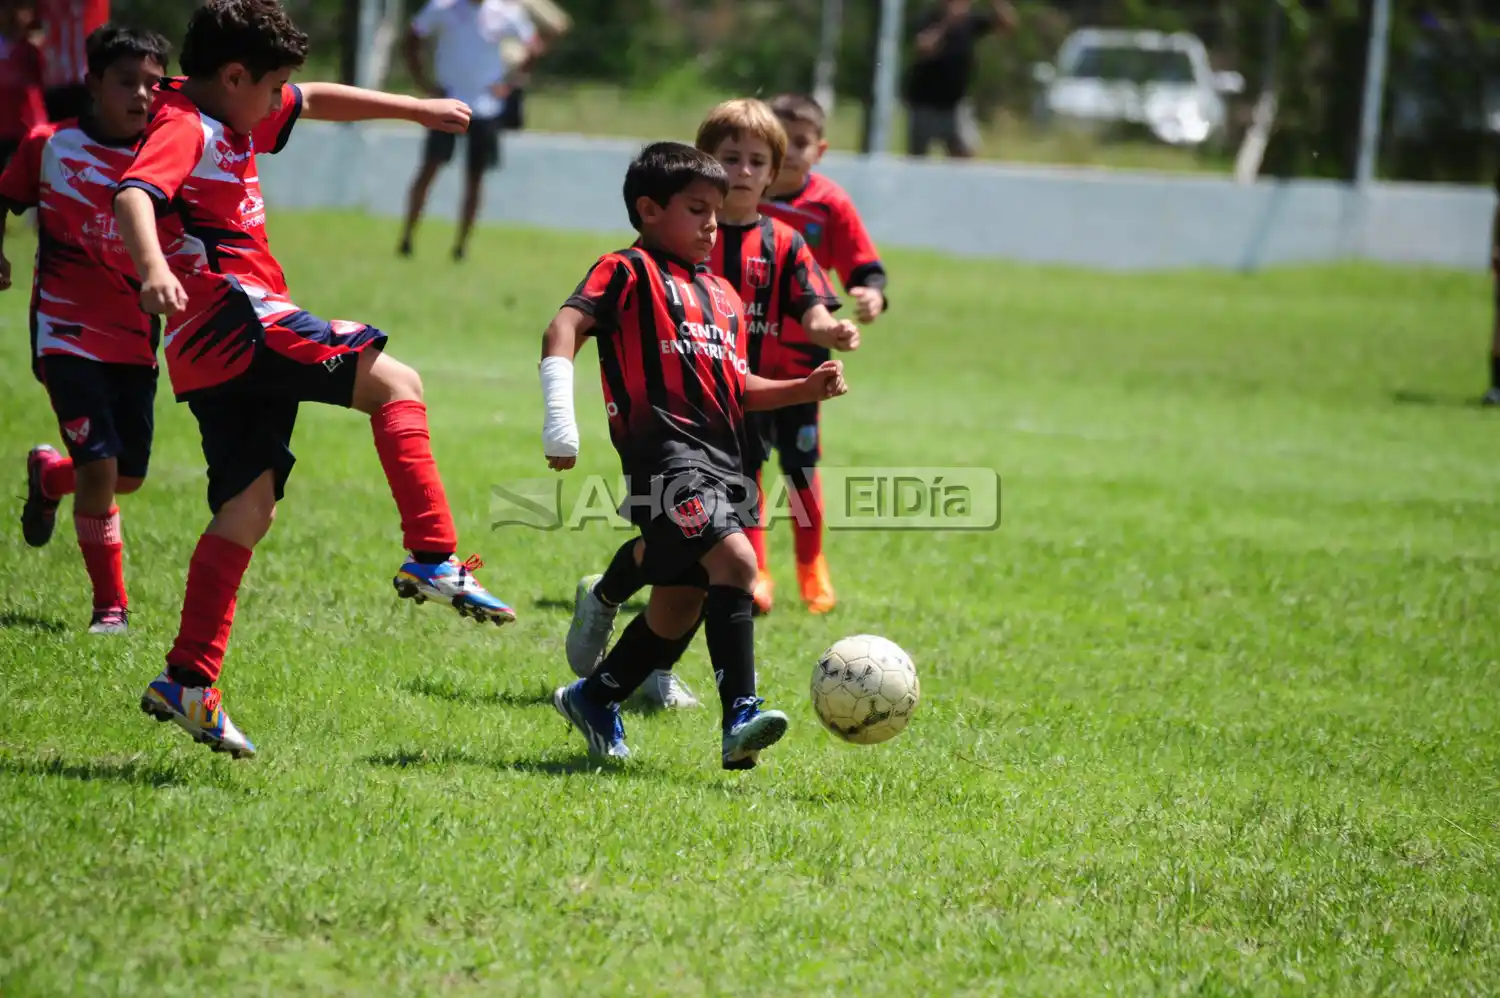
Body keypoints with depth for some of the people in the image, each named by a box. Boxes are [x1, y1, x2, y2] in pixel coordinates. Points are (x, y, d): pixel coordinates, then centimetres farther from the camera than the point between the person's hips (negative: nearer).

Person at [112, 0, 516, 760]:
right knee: (395, 384, -11)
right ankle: (433, 559, -19)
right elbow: (133, 196, -30)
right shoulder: (184, 130, -11)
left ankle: (188, 682, 4)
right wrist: (153, 267, -49)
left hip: (216, 355, 10)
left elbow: (317, 102, 34)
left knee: (247, 511, 7)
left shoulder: (232, 118, 19)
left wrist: (417, 110, 34)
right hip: (234, 320, -10)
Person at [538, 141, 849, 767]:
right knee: (735, 559, -26)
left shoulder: (724, 297, 26)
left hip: (720, 462, 9)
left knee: (680, 604, 12)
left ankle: (594, 700, 31)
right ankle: (739, 718, -31)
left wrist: (805, 389, 10)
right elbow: (566, 327, -11)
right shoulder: (630, 271, 2)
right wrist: (560, 418, -24)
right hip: (666, 451, -9)